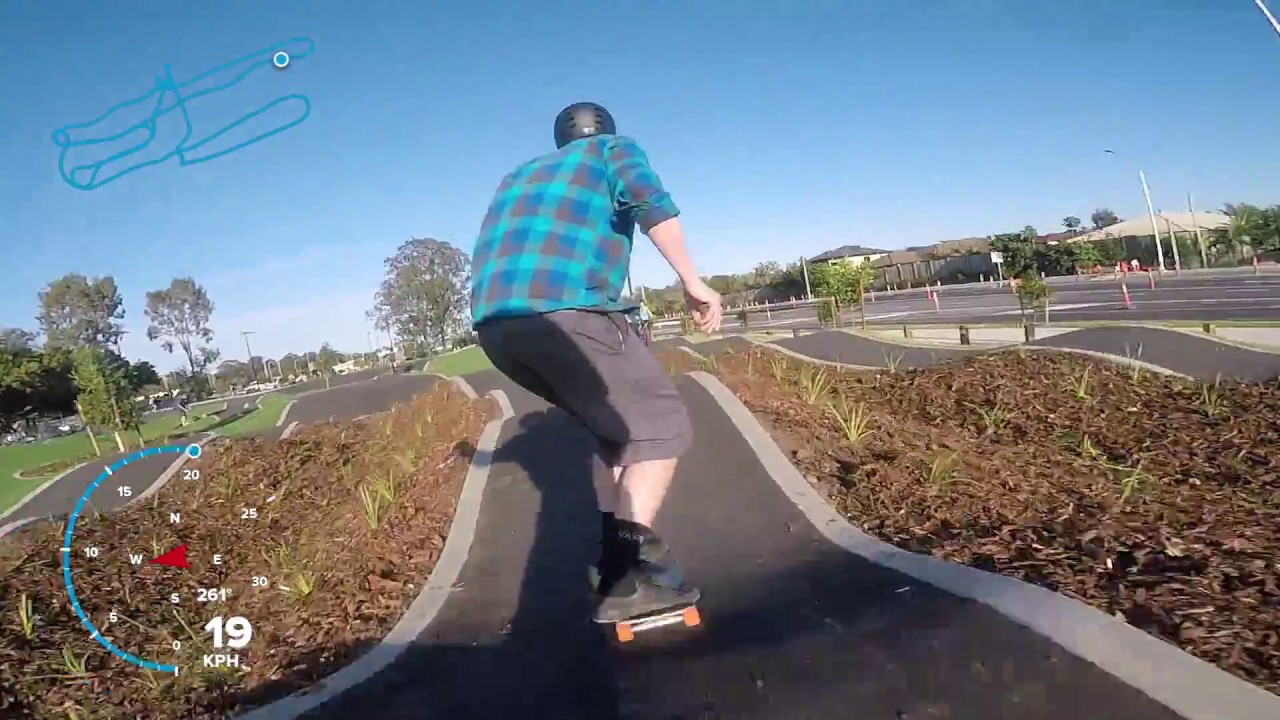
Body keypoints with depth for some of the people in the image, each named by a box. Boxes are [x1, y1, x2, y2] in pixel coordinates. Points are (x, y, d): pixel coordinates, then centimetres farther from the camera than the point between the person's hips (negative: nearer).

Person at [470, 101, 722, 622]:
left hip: (494, 325, 7)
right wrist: (691, 282, -5)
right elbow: (650, 201, -5)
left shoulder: (520, 176, 36)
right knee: (661, 427, 4)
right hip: (564, 312, -7)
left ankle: (620, 549, 23)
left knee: (621, 423, 22)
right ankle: (627, 576, -5)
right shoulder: (615, 149, 18)